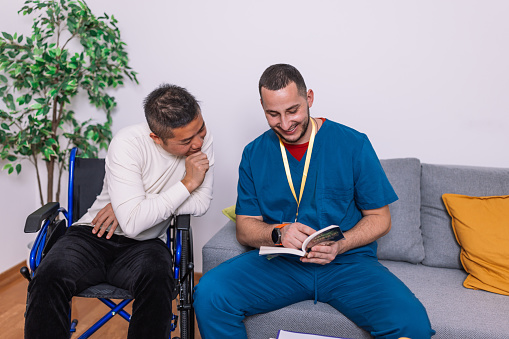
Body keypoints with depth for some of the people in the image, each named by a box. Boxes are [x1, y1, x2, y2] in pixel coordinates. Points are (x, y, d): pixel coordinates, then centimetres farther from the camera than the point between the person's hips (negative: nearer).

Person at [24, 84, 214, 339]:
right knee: (48, 279, -28)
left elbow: (201, 203, -12)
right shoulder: (128, 144, -20)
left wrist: (132, 206, -15)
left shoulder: (201, 139, -8)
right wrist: (187, 183, -20)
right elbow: (133, 223, -27)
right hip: (95, 235, -1)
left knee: (157, 282, -31)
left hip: (145, 244, 2)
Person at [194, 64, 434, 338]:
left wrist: (339, 246, -17)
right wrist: (278, 233, -17)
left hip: (347, 262, -1)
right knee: (209, 293, -21)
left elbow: (380, 218, 2)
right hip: (279, 262, 2)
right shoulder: (254, 154, 4)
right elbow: (245, 229, 5)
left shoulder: (353, 144, -3)